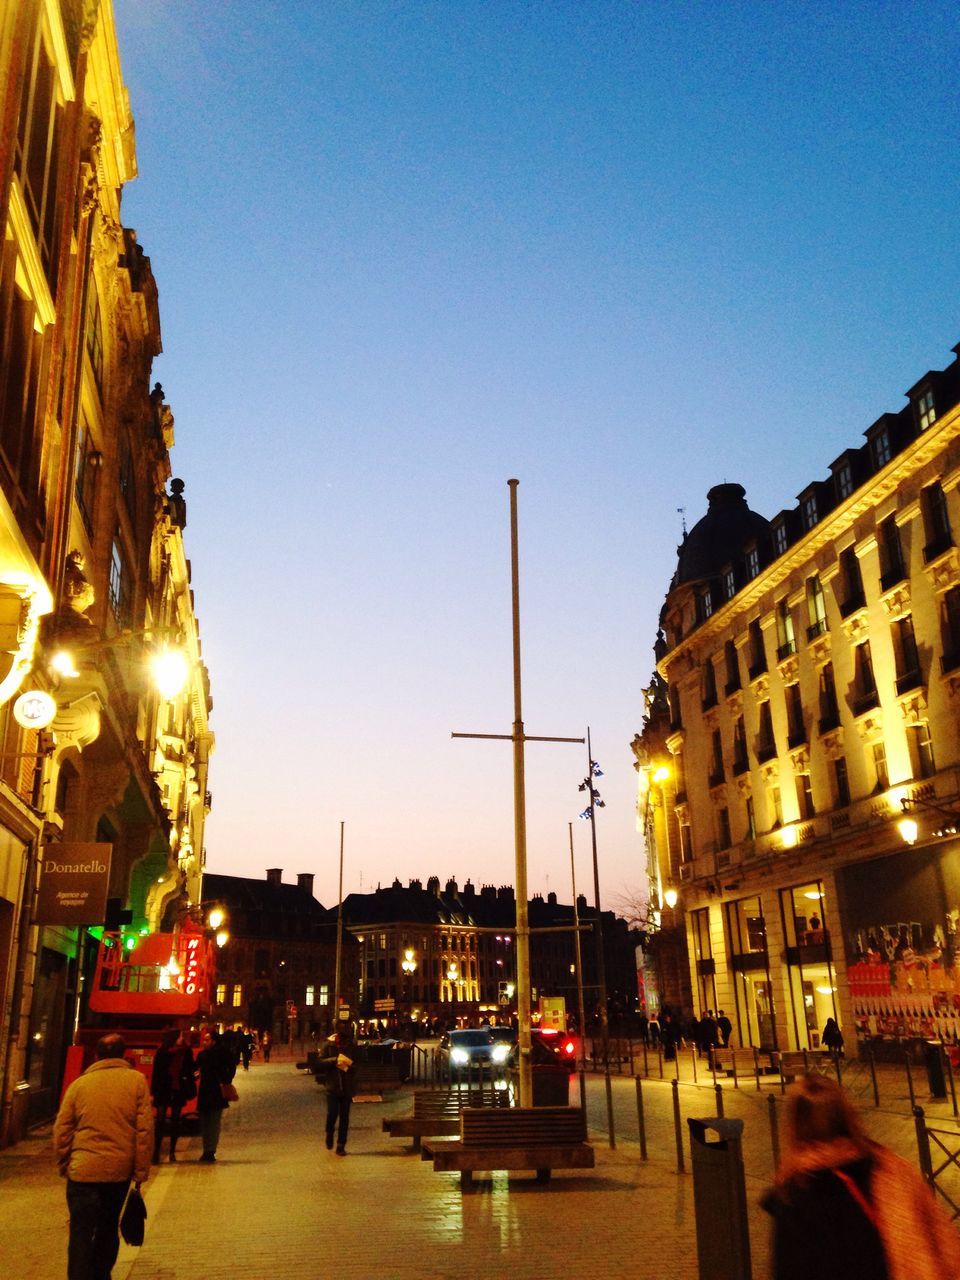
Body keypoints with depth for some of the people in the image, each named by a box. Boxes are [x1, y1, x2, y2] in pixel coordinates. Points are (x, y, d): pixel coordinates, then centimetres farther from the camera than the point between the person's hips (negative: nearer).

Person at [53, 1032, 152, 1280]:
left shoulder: (79, 1083, 2)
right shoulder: (136, 1080, -1)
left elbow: (61, 1130, 3)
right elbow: (145, 1129, -5)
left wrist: (64, 1166, 17)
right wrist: (141, 1171, 2)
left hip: (83, 1170, -1)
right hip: (120, 1170, 1)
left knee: (81, 1234, 4)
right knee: (109, 1228, 21)